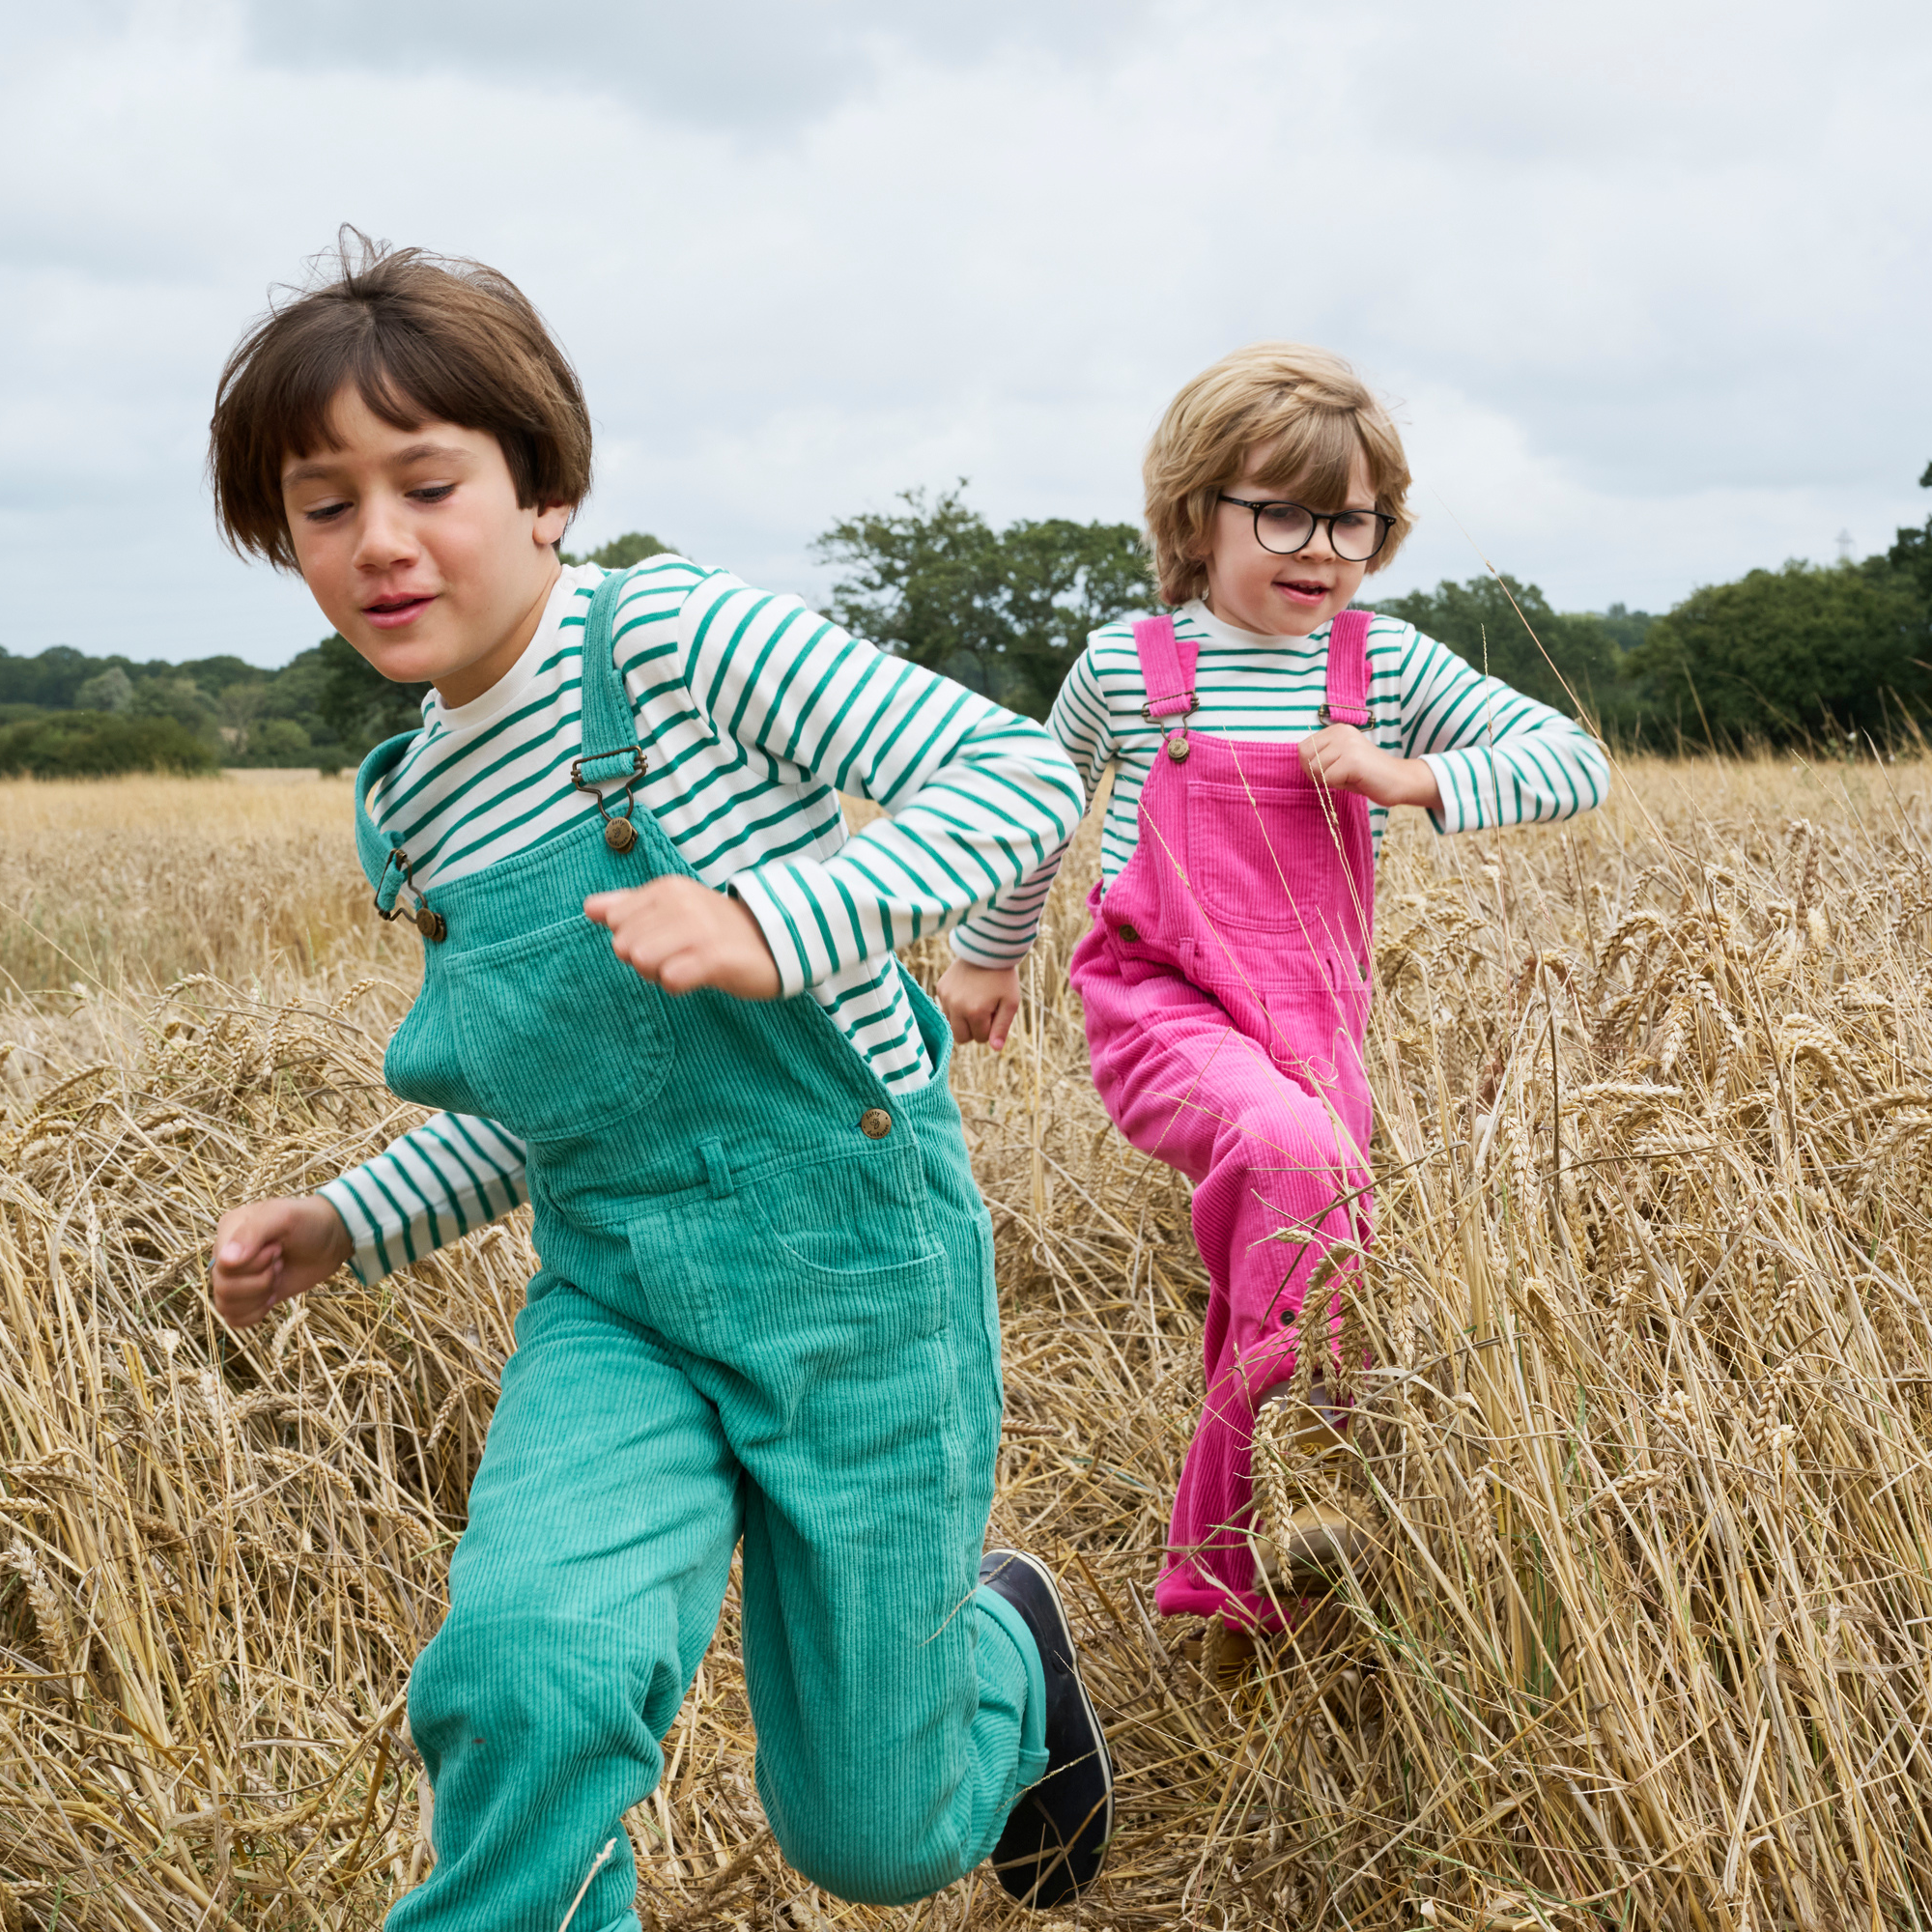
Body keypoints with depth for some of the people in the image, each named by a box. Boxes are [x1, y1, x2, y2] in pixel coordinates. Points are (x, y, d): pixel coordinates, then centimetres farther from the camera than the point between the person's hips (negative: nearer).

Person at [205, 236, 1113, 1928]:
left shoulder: (680, 637, -12)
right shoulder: (407, 812, 7)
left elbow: (1022, 771, -17)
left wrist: (781, 924, -31)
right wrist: (347, 1228, 4)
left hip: (854, 1273, -4)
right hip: (615, 1306, 4)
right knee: (526, 1674, -27)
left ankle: (1000, 1640, 43)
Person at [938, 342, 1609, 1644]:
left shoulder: (1389, 666, 1)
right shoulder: (1125, 666, -2)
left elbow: (1576, 765, -1)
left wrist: (1415, 778, -16)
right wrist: (990, 953, 27)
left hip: (1315, 1022, 4)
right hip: (1164, 1010, -4)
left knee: (1273, 1282, 10)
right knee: (1295, 1151, -35)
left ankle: (1225, 1567, 30)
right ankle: (1302, 1466, -25)